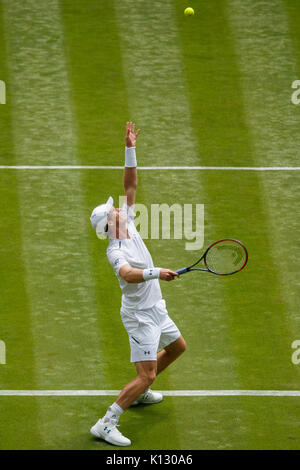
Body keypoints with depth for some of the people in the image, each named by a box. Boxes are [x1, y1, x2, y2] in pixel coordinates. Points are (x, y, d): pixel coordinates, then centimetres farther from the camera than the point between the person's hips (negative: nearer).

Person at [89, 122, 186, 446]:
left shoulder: (127, 223, -2)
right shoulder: (116, 252, -25)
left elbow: (131, 184, -2)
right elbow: (129, 274, -46)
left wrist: (130, 149, -11)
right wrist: (155, 273, -59)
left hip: (155, 309, 10)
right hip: (140, 315, -10)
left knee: (177, 347, 28)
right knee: (146, 374, -14)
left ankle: (139, 392, 40)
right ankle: (105, 425, -14)